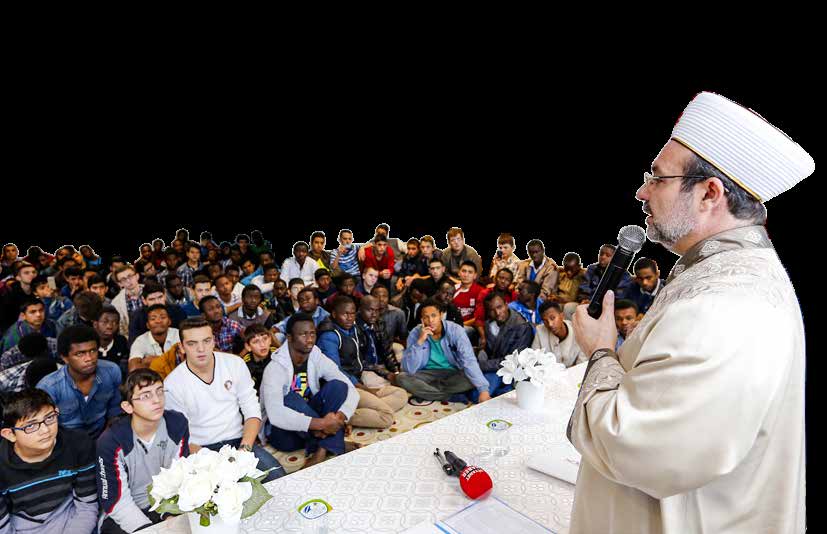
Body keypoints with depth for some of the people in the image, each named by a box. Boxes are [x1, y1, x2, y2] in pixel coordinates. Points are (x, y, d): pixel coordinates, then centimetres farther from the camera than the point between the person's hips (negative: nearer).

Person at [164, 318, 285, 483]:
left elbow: (252, 412, 2)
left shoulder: (235, 364, 0)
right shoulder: (172, 385, -7)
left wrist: (244, 448, -13)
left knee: (277, 475, -21)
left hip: (238, 441, 3)